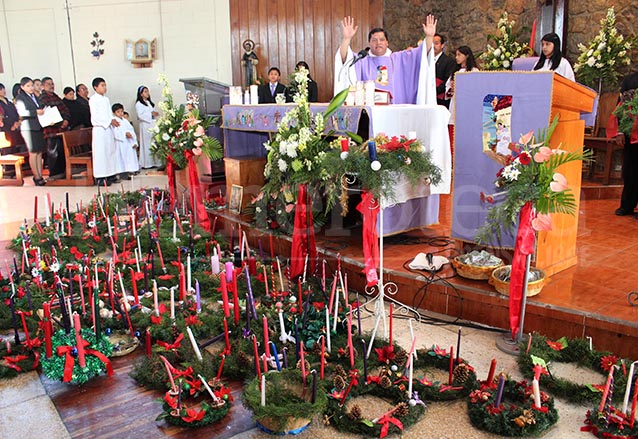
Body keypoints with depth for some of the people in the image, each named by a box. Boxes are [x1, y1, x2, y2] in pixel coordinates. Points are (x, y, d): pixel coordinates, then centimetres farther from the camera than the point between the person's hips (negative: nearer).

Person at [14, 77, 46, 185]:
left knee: (40, 152, 4)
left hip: (38, 127, 6)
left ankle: (40, 176, 7)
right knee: (33, 153, -5)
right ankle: (36, 177, -2)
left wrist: (43, 111, 7)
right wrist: (36, 112, -17)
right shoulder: (20, 98, -1)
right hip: (28, 127, -6)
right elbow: (22, 112, -13)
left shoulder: (34, 97, 20)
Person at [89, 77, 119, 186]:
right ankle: (100, 178, -4)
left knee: (111, 151, 9)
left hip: (108, 128, 8)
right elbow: (95, 116, -15)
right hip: (99, 129, -8)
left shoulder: (106, 99, 15)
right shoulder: (93, 99, -8)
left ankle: (110, 174, 17)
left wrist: (113, 120, -3)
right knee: (100, 153, -7)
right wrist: (110, 121, -18)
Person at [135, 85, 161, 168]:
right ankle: (146, 163, -4)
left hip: (152, 125, 7)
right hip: (145, 125, -7)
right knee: (147, 144, -7)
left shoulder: (149, 102, 20)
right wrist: (151, 114, -13)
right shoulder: (139, 103, -4)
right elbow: (140, 115, -14)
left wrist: (155, 114, 4)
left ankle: (154, 162, 8)